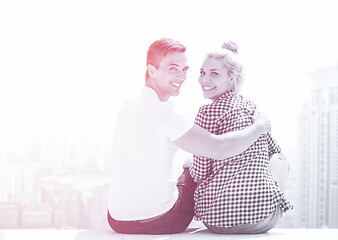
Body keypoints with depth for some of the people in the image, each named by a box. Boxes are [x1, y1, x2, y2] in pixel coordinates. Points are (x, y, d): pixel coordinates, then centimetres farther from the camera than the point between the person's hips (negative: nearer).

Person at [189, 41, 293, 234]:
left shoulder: (208, 112, -8)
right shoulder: (253, 107, 10)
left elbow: (200, 174, -4)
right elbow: (276, 153, 23)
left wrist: (188, 163, 16)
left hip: (220, 214, -4)